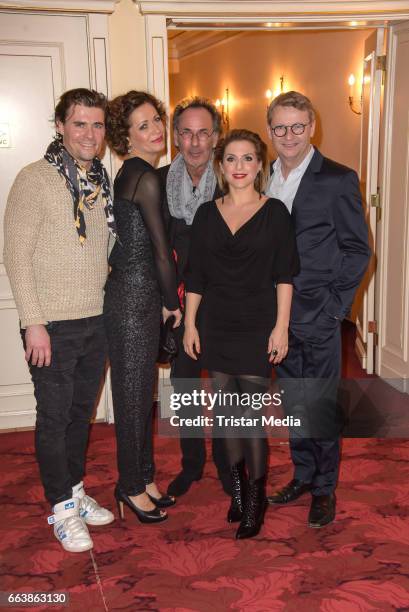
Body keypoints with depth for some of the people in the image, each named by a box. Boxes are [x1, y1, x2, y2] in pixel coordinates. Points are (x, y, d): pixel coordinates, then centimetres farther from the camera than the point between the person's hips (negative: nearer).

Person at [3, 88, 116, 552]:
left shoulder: (101, 180, 8)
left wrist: (110, 304, 10)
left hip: (97, 319, 6)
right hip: (52, 324, -6)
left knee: (82, 410, 17)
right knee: (55, 417, 5)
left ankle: (76, 491, 34)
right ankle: (62, 509, 22)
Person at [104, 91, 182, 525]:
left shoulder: (134, 173, 13)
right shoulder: (145, 177, -15)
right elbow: (161, 249, -14)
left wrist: (164, 300, 12)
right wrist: (173, 302, -1)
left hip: (138, 295, 9)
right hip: (134, 298, -9)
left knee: (141, 392, 17)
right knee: (133, 394, 4)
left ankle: (142, 477, 31)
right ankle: (131, 487, 21)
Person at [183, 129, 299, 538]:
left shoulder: (275, 212, -1)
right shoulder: (207, 214, 6)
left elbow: (284, 274, -3)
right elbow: (195, 275, 8)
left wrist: (281, 325, -9)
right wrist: (189, 324, 5)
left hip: (257, 327, -3)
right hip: (216, 327, 3)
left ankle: (256, 497, 15)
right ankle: (237, 485, 28)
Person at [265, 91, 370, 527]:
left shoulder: (338, 180, -7)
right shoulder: (264, 178, 8)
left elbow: (357, 249, -6)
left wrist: (332, 306, -12)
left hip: (316, 316, -5)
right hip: (278, 314, 5)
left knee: (319, 405, 2)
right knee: (293, 401, 15)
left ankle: (324, 488, 20)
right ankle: (303, 475, 32)